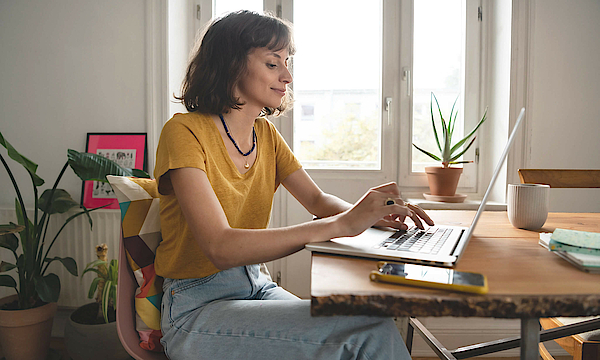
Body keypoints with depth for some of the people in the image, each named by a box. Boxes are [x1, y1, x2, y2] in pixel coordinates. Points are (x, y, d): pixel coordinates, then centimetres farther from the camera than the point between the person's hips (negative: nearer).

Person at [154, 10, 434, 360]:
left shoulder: (266, 134, 6)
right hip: (197, 307, -6)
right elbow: (221, 248, -27)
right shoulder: (184, 133, -17)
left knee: (378, 329, -16)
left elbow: (317, 200, 10)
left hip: (256, 286, 6)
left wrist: (367, 213, -12)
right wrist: (341, 224, -31)